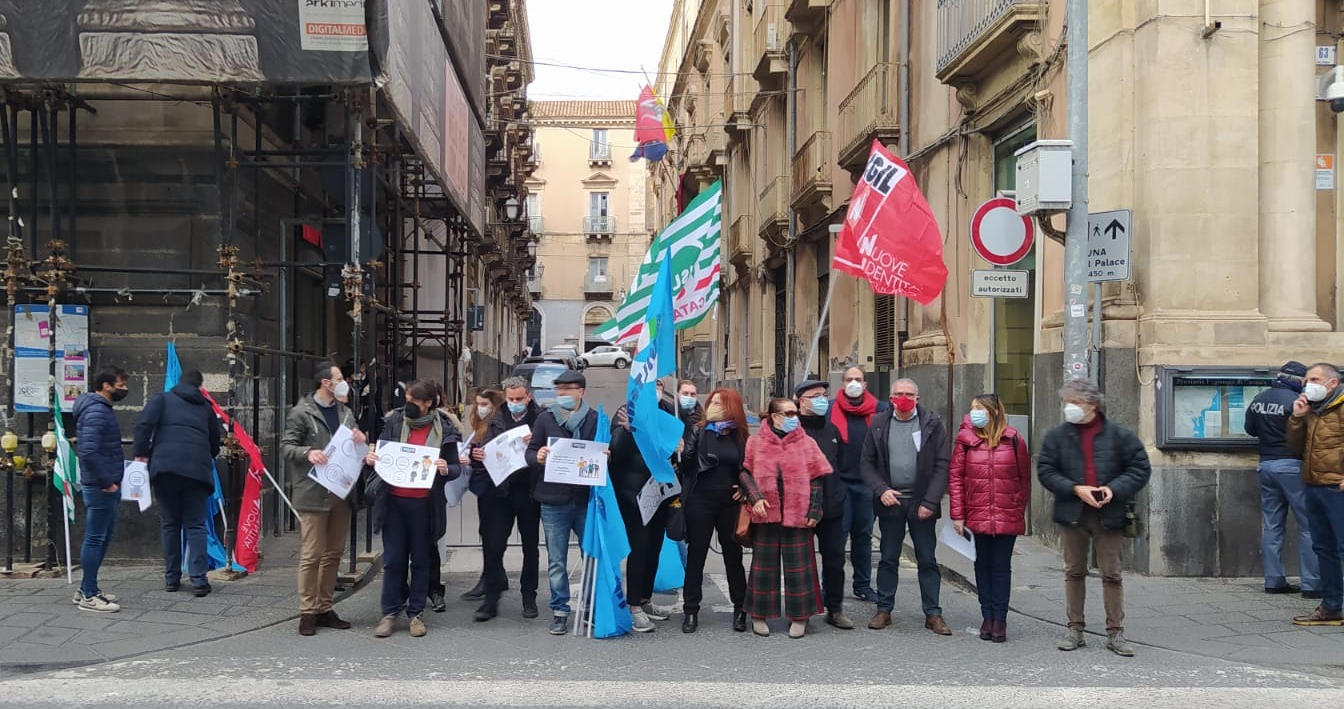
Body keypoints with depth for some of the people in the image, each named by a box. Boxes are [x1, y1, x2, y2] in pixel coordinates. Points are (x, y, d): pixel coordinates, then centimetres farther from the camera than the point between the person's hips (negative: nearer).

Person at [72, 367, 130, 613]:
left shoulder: (102, 408, 15)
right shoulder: (96, 412, -17)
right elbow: (88, 452, -27)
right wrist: (106, 482, -20)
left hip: (106, 485, 10)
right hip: (100, 487, -10)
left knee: (104, 536, 16)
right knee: (95, 539, -4)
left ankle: (88, 588, 25)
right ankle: (88, 596, 2)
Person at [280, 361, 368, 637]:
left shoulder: (345, 412, 16)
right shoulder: (302, 413, -4)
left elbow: (357, 446, 19)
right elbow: (286, 446, -6)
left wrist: (361, 438, -4)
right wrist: (307, 452, -25)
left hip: (341, 493, 7)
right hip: (313, 495, -7)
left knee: (333, 554, 11)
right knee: (311, 555, -4)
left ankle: (325, 608, 19)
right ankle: (307, 612, 2)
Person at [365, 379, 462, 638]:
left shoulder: (444, 429, -3)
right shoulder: (395, 421, 3)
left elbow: (456, 467, 0)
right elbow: (380, 452, 11)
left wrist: (446, 469, -22)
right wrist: (370, 458, -11)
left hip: (423, 504, -1)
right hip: (393, 501, 1)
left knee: (420, 559, 9)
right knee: (393, 559, 4)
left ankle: (416, 613, 18)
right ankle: (390, 613, 13)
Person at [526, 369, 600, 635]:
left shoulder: (595, 419, 3)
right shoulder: (546, 419, 5)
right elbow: (530, 452, 7)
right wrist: (537, 457, -16)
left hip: (586, 499, 0)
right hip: (553, 501, 0)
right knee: (556, 561, 6)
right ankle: (559, 611, 15)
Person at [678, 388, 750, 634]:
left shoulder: (741, 437, 4)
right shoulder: (699, 433, -1)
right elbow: (685, 464, -11)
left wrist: (745, 489, 0)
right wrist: (680, 451, -30)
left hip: (730, 503, 1)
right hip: (701, 501, -1)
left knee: (733, 555, 8)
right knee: (695, 555, 4)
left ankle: (740, 609, 18)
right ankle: (691, 611, 11)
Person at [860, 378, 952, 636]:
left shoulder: (932, 424, -3)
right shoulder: (879, 425, 4)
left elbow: (943, 465, -6)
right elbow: (866, 462, 5)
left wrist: (930, 502, -13)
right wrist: (881, 490, -10)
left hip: (922, 503, -2)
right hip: (890, 501, 2)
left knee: (928, 560, 4)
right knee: (888, 558, 10)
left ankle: (933, 614, 11)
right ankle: (884, 610, 19)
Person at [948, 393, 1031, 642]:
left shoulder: (1014, 440, -2)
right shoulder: (965, 439, -1)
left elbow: (1024, 478, 6)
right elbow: (955, 477, -1)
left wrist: (1020, 508, 4)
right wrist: (957, 514, -5)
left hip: (1008, 517, -1)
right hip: (978, 516, 1)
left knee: (1002, 567, 4)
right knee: (983, 565, 9)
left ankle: (1000, 619, 9)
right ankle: (987, 617, 17)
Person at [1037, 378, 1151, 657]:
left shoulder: (1119, 435, -2)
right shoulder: (1057, 435, 2)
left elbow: (1140, 468, 0)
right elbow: (1045, 471, -1)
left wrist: (1114, 489, -15)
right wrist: (1075, 489, -14)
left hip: (1108, 515, -2)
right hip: (1072, 514, 2)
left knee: (1112, 575, 4)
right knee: (1074, 573, 10)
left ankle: (1115, 633, 11)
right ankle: (1075, 630, 19)